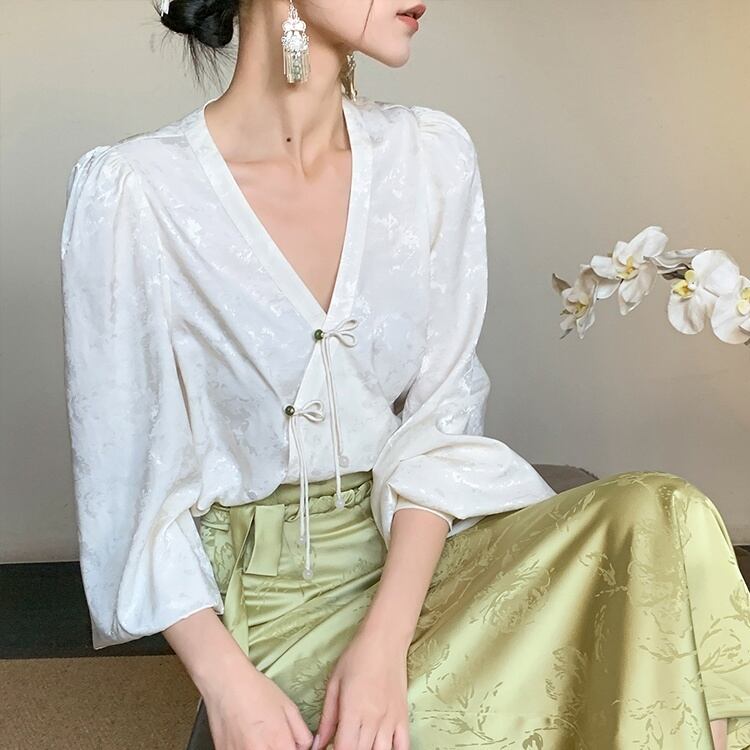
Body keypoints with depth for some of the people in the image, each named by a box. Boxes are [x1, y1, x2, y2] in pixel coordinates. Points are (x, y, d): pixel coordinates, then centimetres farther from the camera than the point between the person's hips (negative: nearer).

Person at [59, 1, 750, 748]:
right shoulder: (130, 189, -13)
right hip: (268, 588, -4)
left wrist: (385, 642, -18)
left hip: (415, 544, 4)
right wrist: (229, 684, -19)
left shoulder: (432, 154, -2)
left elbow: (440, 414, -5)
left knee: (662, 520, -23)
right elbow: (125, 473, -8)